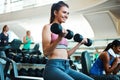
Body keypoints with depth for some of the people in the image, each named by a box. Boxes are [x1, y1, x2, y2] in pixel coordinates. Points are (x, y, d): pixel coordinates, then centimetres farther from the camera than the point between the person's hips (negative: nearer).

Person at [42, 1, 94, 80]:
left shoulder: (61, 30, 20)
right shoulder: (48, 27, -1)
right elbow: (46, 52, -11)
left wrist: (79, 43, 27)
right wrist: (59, 39, -23)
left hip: (66, 67, 8)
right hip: (53, 67, -8)